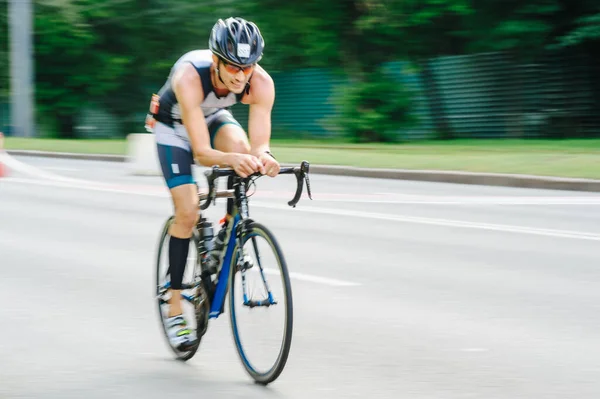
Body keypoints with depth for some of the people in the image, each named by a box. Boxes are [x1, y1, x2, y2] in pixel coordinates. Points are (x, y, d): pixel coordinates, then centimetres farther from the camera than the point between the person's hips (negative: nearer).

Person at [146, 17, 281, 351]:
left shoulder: (261, 83, -32)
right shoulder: (190, 77, -41)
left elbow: (259, 144, -32)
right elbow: (201, 152, -43)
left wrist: (264, 157, -56)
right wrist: (231, 160, -62)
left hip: (214, 118, 3)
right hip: (175, 125, -3)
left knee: (241, 149, -32)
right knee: (187, 212, -15)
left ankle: (228, 231, -6)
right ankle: (175, 311, -3)